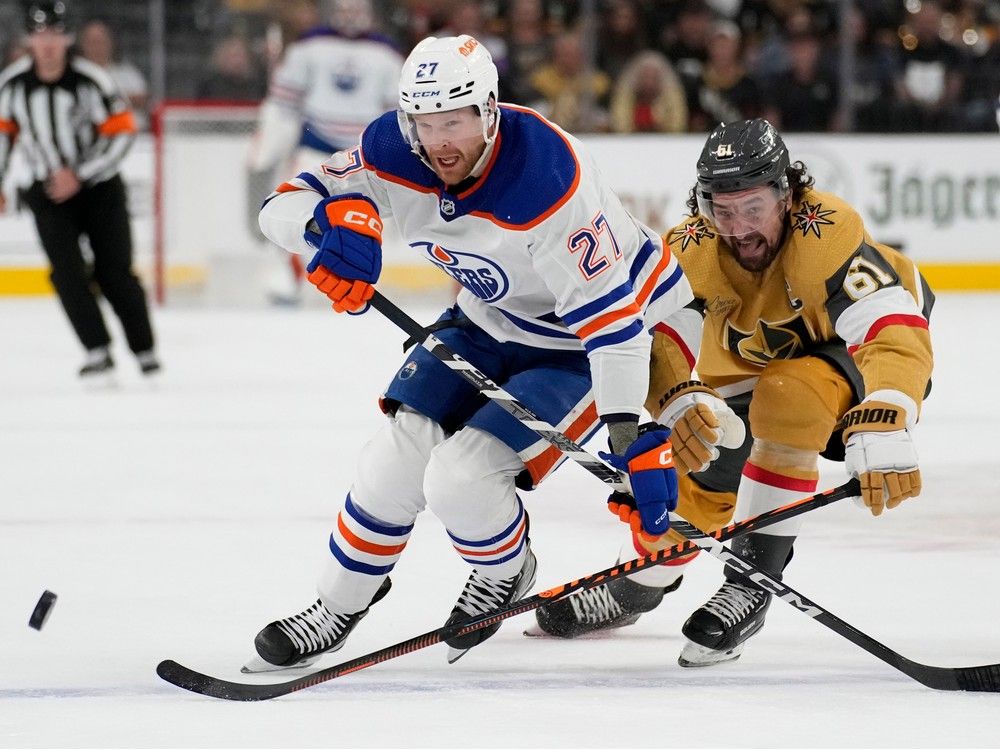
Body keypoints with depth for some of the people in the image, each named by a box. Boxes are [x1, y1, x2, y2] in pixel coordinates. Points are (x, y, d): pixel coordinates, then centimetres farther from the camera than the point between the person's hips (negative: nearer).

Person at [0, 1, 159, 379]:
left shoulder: (91, 80, -18)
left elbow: (122, 132, -15)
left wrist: (78, 176, -20)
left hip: (99, 188, -2)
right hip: (49, 192, 2)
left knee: (113, 273, -3)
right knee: (68, 272, -14)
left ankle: (144, 350, 13)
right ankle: (98, 353, -11)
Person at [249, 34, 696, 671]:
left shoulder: (546, 182, -37)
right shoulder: (395, 152, -18)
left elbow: (610, 312, -35)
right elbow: (283, 206, -13)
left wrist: (632, 440, -37)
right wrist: (328, 219, -38)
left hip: (578, 342, -6)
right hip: (489, 320, 6)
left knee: (462, 476, -18)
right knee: (398, 456, -4)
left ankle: (506, 573, 15)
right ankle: (337, 610, 17)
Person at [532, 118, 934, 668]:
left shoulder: (827, 232, -39)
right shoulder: (692, 247, -25)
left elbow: (896, 333, -48)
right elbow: (655, 337, -33)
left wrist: (880, 430, -64)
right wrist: (676, 399, -56)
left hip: (851, 355, -5)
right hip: (747, 366, 5)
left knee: (787, 399, -34)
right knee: (695, 480, 1)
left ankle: (751, 583, -23)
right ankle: (633, 591, 34)